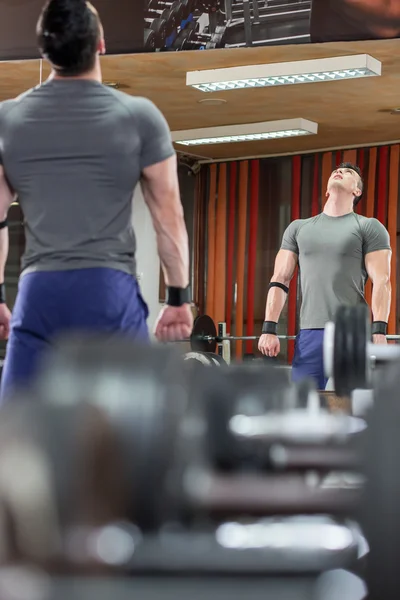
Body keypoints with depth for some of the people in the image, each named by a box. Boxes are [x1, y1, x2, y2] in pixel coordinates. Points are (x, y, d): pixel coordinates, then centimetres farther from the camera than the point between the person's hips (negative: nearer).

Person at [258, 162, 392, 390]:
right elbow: (280, 280, 13)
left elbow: (381, 281, -4)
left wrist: (379, 331, -17)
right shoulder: (298, 228, 17)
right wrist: (269, 329, 2)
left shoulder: (368, 227, 5)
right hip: (309, 334, 4)